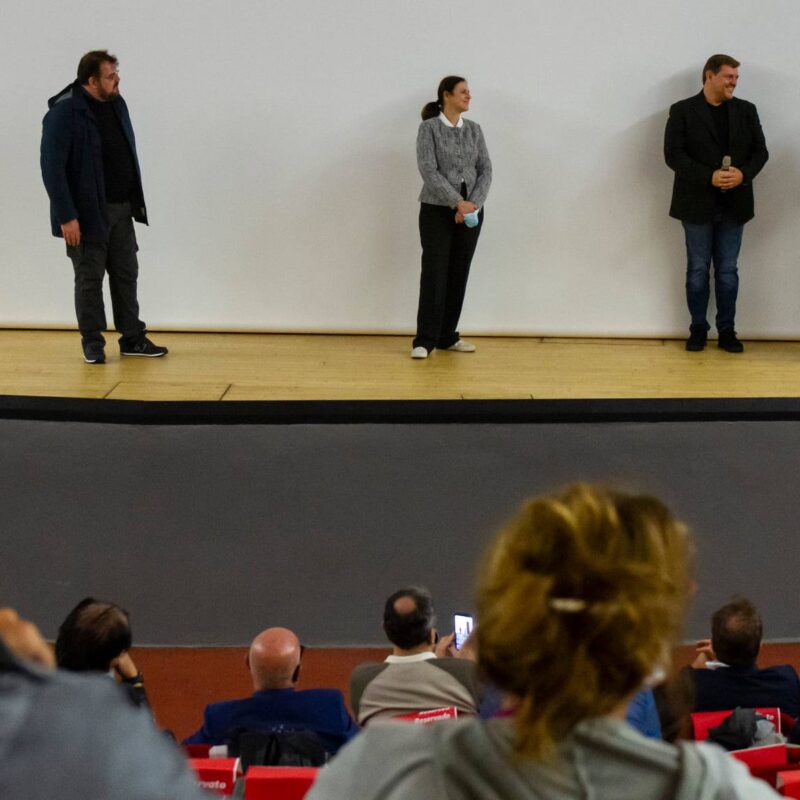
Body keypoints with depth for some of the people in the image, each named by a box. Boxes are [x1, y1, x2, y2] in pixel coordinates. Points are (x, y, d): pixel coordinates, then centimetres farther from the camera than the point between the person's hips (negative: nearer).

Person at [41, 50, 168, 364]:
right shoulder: (64, 113, -16)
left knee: (126, 273, 11)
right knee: (90, 278, 3)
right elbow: (52, 167, -18)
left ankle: (133, 338, 20)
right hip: (88, 212, -7)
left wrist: (135, 202, 13)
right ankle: (92, 343, 14)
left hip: (121, 209, 7)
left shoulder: (116, 104, 6)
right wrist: (66, 216, -20)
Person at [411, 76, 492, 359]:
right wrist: (458, 202, -20)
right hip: (437, 210, -5)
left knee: (459, 274, 7)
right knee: (434, 273, -8)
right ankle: (424, 340, -7)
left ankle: (447, 336, 15)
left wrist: (473, 204, -13)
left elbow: (486, 169, 2)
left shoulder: (474, 129, 9)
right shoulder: (429, 128, -7)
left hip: (470, 212, 5)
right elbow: (428, 171, -16)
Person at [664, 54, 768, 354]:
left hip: (734, 204, 2)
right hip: (698, 203, -2)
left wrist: (743, 174, -16)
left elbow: (760, 151, 5)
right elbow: (673, 154, -10)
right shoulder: (682, 111, -3)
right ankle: (698, 329, 15)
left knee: (728, 271, 6)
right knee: (697, 270, 6)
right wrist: (709, 177, -20)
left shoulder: (746, 110, 7)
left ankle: (727, 331, 13)